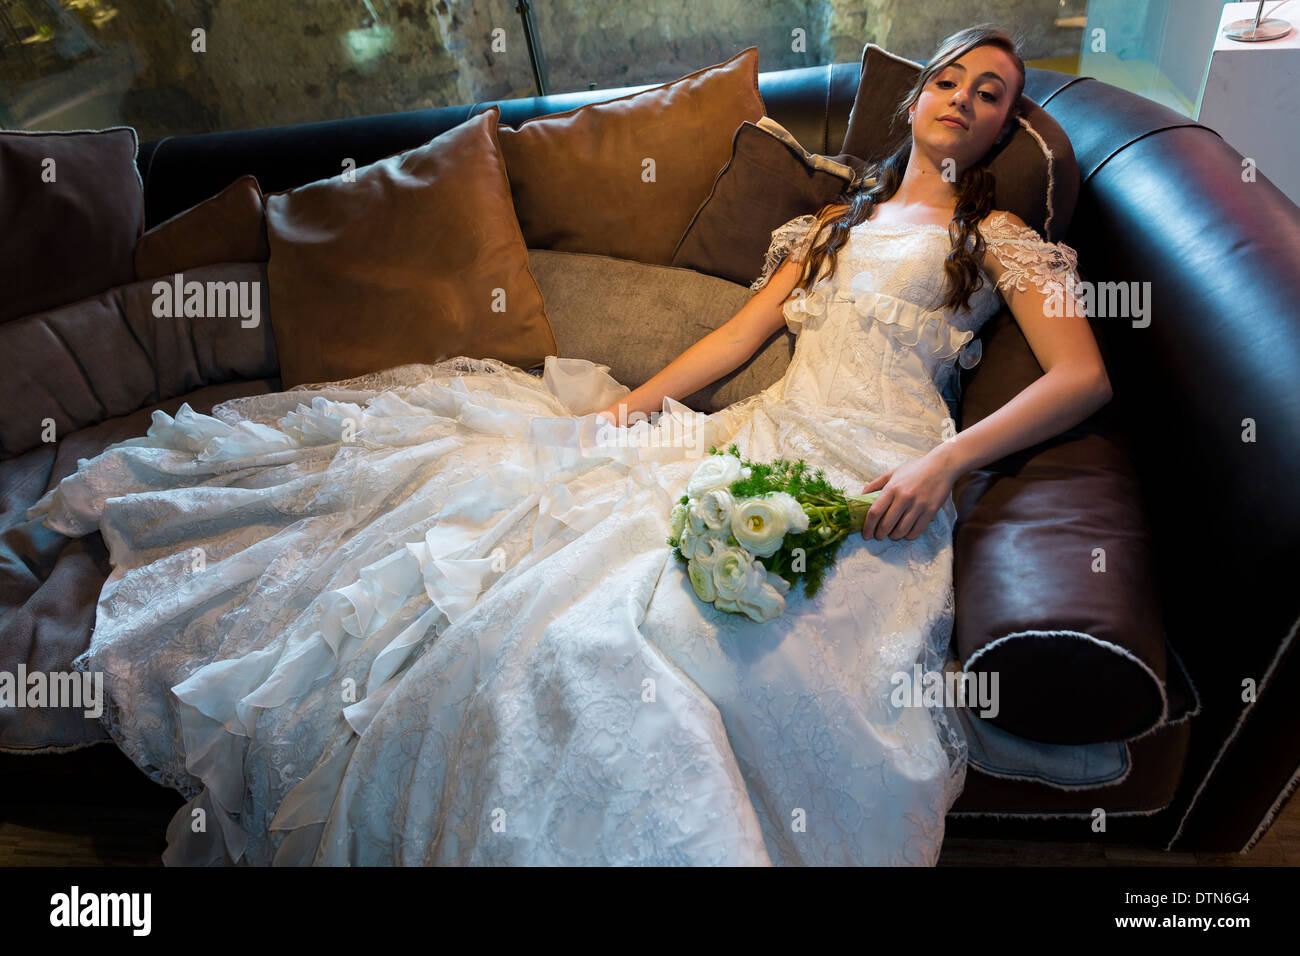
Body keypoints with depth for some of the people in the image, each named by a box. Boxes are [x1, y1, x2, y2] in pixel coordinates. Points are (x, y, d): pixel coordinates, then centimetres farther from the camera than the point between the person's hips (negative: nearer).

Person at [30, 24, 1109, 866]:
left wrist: (942, 461, -14)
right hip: (762, 438, 5)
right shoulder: (836, 222, 26)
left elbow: (1085, 378, 0)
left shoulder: (997, 239, 12)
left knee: (646, 612, -33)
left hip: (865, 476, -5)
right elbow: (738, 335, 20)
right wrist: (635, 401, 6)